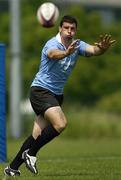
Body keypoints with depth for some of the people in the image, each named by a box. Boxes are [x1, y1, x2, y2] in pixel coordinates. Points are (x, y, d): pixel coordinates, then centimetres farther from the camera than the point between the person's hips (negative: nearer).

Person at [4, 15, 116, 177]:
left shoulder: (77, 45, 2)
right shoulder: (52, 44, -18)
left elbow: (93, 50, -16)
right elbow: (53, 54, -42)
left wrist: (103, 47, -40)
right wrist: (67, 52, -65)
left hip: (57, 94, 7)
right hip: (41, 89, -7)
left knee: (38, 135, 5)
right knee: (60, 123, -25)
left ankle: (12, 168, 11)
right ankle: (31, 153, -10)